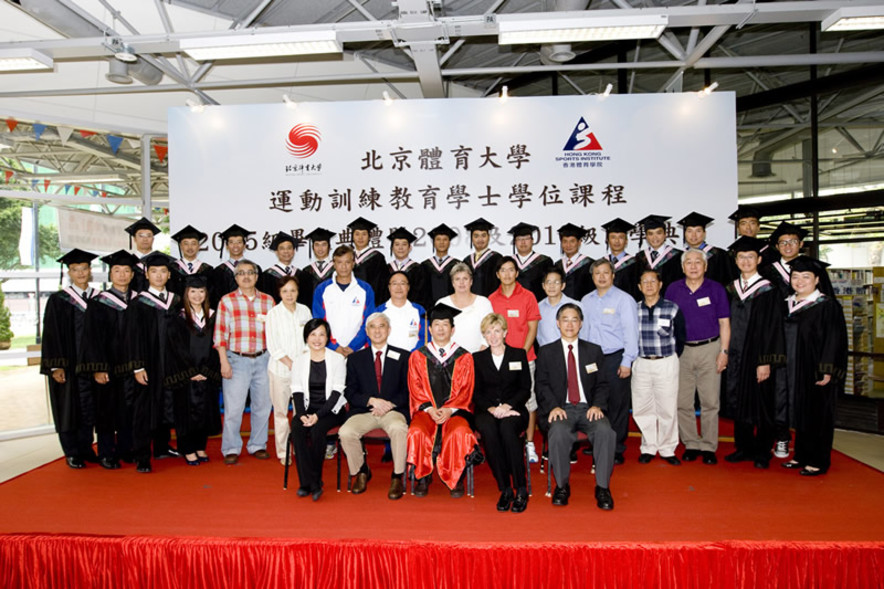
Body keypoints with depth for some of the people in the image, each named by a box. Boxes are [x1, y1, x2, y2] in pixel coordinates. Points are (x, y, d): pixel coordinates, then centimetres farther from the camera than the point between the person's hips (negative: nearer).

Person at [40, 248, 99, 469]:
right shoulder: (58, 300, -1)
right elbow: (51, 335, -4)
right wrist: (55, 366, -11)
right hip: (67, 366, -2)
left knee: (88, 409, 8)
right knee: (69, 408, 5)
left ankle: (85, 449, 21)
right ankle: (72, 453, 17)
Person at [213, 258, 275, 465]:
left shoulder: (268, 300, 10)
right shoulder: (227, 300, 3)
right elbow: (221, 333, 0)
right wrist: (224, 362, -6)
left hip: (262, 360, 3)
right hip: (237, 360, -2)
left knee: (262, 405, 7)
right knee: (233, 407, -2)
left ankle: (257, 445, 22)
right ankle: (231, 449, 13)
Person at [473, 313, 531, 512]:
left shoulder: (519, 354, 13)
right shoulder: (477, 358, 16)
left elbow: (525, 390, 5)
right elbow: (476, 393, 7)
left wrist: (507, 406, -12)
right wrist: (492, 408, -13)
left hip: (514, 409, -1)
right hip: (487, 411, 1)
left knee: (507, 427, -36)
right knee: (488, 429, -34)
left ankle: (521, 490, -29)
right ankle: (505, 489, -27)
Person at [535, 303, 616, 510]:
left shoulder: (594, 351, 15)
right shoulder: (546, 352, 11)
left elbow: (602, 384, 11)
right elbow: (542, 385, 4)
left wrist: (597, 405, -9)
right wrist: (553, 407, -14)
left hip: (588, 408, 1)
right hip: (561, 409, -1)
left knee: (605, 431, -30)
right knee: (559, 433, -34)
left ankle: (602, 488, -13)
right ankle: (562, 486, -11)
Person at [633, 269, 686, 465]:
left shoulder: (673, 308, -2)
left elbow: (681, 338, 6)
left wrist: (672, 358, 4)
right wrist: (632, 359, 4)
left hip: (666, 363, -2)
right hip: (641, 364, 2)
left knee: (667, 409, 3)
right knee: (642, 409, 5)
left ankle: (667, 450, 18)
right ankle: (648, 448, 20)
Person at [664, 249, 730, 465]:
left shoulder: (716, 289, 2)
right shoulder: (673, 289, 5)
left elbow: (724, 323, 3)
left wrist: (724, 351, -5)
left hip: (709, 349, -1)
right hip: (681, 350, 1)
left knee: (710, 402, 2)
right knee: (682, 402, 3)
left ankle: (708, 447, 13)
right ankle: (691, 444, 16)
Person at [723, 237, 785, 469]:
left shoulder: (768, 290, -6)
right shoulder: (732, 289, 9)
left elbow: (772, 328, -11)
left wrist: (765, 361, -16)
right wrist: (726, 353, 6)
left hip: (757, 357, -5)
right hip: (736, 356, 5)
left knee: (761, 404, 5)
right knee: (739, 403, 11)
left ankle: (762, 452, 18)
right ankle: (744, 447, 24)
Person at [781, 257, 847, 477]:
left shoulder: (827, 305, -10)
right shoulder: (788, 304, 9)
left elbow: (835, 340, -13)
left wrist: (827, 371, -18)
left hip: (816, 371, -6)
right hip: (795, 371, 6)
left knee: (817, 415, 2)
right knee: (799, 413, 12)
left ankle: (818, 461, 13)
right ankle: (802, 455, 23)